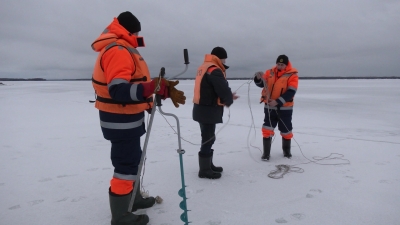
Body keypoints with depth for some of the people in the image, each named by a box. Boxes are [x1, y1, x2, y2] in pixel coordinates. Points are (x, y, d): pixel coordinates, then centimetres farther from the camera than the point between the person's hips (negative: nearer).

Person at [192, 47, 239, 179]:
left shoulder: (204, 67, 15)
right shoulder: (214, 70, -17)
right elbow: (223, 89, -21)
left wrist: (228, 96, 9)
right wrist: (229, 101, 1)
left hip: (203, 109, 10)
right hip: (208, 110, -10)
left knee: (208, 138, 18)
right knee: (208, 139, -2)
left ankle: (208, 165, 30)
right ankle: (204, 170, 7)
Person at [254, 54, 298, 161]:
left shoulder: (292, 75, -11)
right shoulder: (270, 72, 1)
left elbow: (291, 92, -18)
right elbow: (261, 84, 3)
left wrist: (277, 101, -27)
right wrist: (258, 78, -20)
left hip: (284, 108, -2)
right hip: (269, 106, 2)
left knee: (286, 130, 13)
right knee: (267, 129, -2)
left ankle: (286, 150, 34)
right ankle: (266, 153, 6)